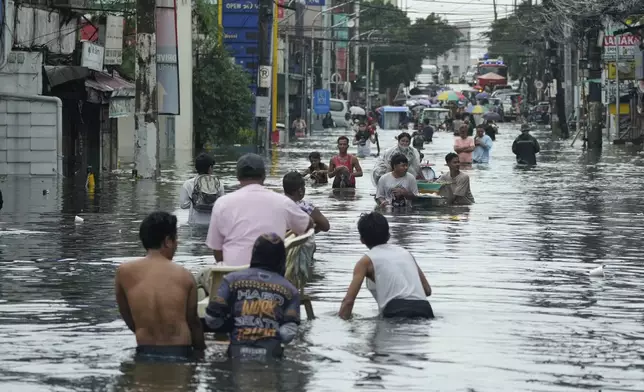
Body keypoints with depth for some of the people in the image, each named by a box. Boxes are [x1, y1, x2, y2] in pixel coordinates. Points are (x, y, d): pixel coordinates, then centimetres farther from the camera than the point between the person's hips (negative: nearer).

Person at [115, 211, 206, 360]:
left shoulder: (124, 272, 1)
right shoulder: (184, 276, -1)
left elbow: (127, 317, 11)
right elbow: (193, 321, 10)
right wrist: (201, 350, 25)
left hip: (145, 353, 1)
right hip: (180, 353, -1)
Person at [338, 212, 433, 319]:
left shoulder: (366, 261, 13)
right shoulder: (405, 252, 26)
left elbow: (348, 300, 3)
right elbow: (427, 290, 26)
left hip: (397, 312, -4)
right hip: (424, 309, 5)